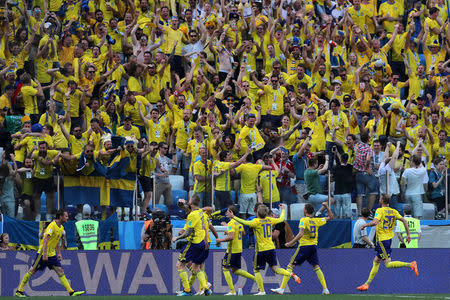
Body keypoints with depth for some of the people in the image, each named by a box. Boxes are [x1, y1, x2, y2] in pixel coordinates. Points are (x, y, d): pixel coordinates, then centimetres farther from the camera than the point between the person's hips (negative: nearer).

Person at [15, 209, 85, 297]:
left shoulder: (61, 228, 9)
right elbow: (45, 240, -24)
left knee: (60, 271, 0)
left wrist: (59, 253, 19)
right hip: (43, 253, -8)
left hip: (52, 254, 8)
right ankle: (19, 291, 7)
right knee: (32, 271, -1)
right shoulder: (52, 225, -19)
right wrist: (44, 254, -29)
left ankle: (71, 292, -4)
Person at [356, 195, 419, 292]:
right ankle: (367, 283, 18)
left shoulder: (380, 211, -13)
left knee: (388, 264, -11)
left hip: (382, 239, -9)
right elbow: (404, 221, 5)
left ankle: (410, 265, -23)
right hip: (389, 238, 9)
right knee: (376, 261, 15)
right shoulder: (393, 211, 8)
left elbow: (375, 222, -28)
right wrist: (408, 235, 10)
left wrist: (365, 225, -11)